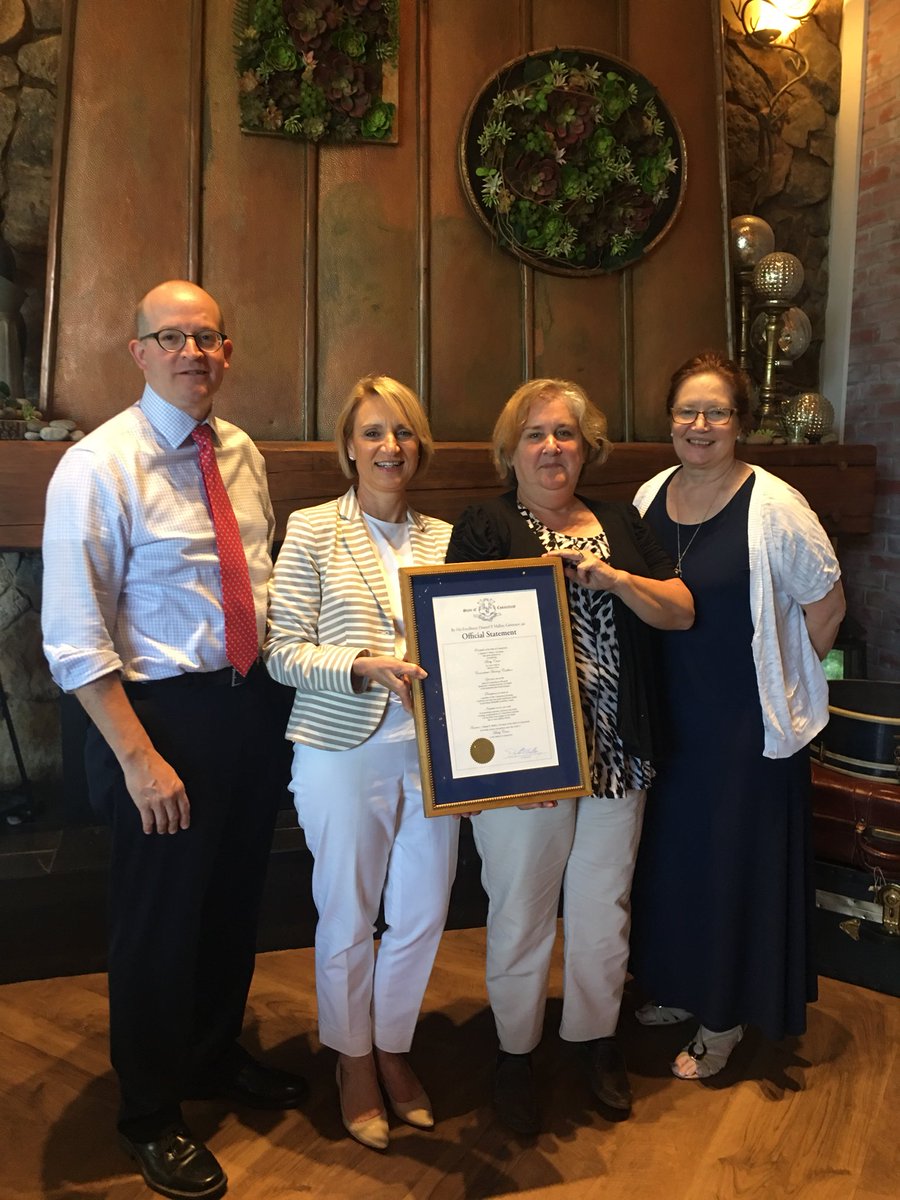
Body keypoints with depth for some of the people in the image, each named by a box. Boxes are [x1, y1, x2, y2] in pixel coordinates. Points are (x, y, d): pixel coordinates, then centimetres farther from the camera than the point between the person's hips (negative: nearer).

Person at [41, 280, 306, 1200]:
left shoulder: (241, 454, 6)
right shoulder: (99, 466, -15)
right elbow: (75, 640, -18)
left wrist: (277, 687, 7)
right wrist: (140, 758, -20)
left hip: (252, 703, 7)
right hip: (161, 710, -6)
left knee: (235, 901, 22)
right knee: (158, 920, 10)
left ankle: (216, 1058, 48)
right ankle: (150, 1114, 36)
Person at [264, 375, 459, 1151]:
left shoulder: (444, 539, 8)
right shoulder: (313, 530, -2)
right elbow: (283, 651, -7)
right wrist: (362, 667, -21)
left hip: (432, 752, 4)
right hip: (344, 751, -3)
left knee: (423, 914, 13)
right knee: (349, 918, 11)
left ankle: (393, 1049, 38)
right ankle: (355, 1063, 35)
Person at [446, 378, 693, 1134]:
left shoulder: (621, 523, 10)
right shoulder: (487, 527, -4)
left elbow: (681, 613, 3)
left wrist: (611, 577, -13)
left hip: (616, 754, 4)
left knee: (604, 908, 17)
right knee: (522, 912, 9)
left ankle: (597, 1039, 39)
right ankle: (515, 1052, 31)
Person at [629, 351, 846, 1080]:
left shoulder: (773, 506, -15)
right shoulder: (650, 497, 2)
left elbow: (826, 603, -8)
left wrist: (781, 681, -3)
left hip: (744, 722, -5)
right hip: (666, 717, 5)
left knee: (734, 857, 7)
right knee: (669, 848, 16)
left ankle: (724, 1019, 28)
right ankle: (678, 987, 39)